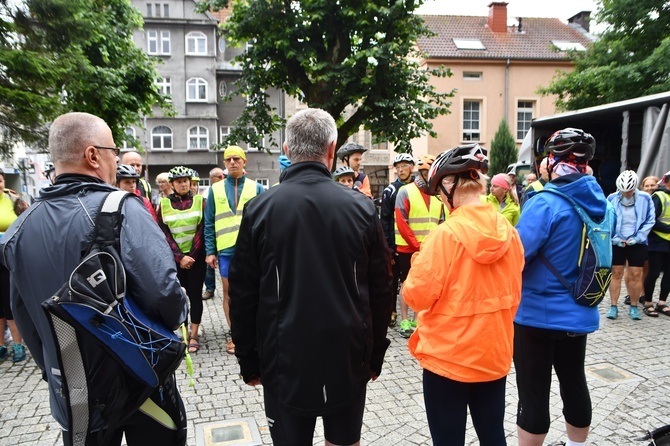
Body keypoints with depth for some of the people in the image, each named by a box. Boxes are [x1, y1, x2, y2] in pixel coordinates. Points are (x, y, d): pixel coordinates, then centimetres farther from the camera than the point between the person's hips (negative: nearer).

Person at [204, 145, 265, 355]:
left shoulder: (256, 188, 4)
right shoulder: (215, 189, 7)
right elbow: (209, 223, 6)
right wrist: (210, 251, 1)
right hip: (226, 249, 1)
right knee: (229, 294, 8)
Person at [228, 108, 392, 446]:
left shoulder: (259, 209, -8)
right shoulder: (361, 208, -7)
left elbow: (243, 294, -3)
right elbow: (380, 290, -1)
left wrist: (248, 361, 9)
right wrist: (375, 354, 11)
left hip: (284, 359, -1)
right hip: (349, 359, 1)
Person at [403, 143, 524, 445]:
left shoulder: (446, 233, -20)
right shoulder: (508, 232, -2)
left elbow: (417, 296, -16)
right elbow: (514, 294, 9)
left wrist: (419, 263, 1)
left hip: (448, 357, -6)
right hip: (495, 355, 6)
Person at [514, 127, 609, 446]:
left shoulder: (546, 203, -22)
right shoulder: (597, 202, 3)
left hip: (538, 314, -7)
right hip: (578, 312, 8)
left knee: (533, 393, 5)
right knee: (574, 382, 21)